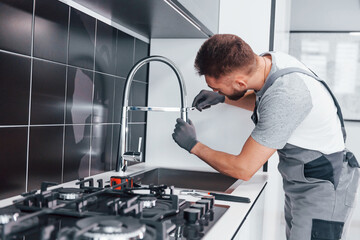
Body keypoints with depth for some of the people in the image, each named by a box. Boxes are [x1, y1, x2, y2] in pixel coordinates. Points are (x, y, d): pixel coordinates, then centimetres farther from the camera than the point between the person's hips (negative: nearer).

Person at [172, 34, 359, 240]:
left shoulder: (285, 96, -34)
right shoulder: (267, 60, -7)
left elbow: (243, 169, -27)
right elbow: (260, 100, 20)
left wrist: (194, 146, -13)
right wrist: (222, 98, 5)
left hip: (323, 186, -9)